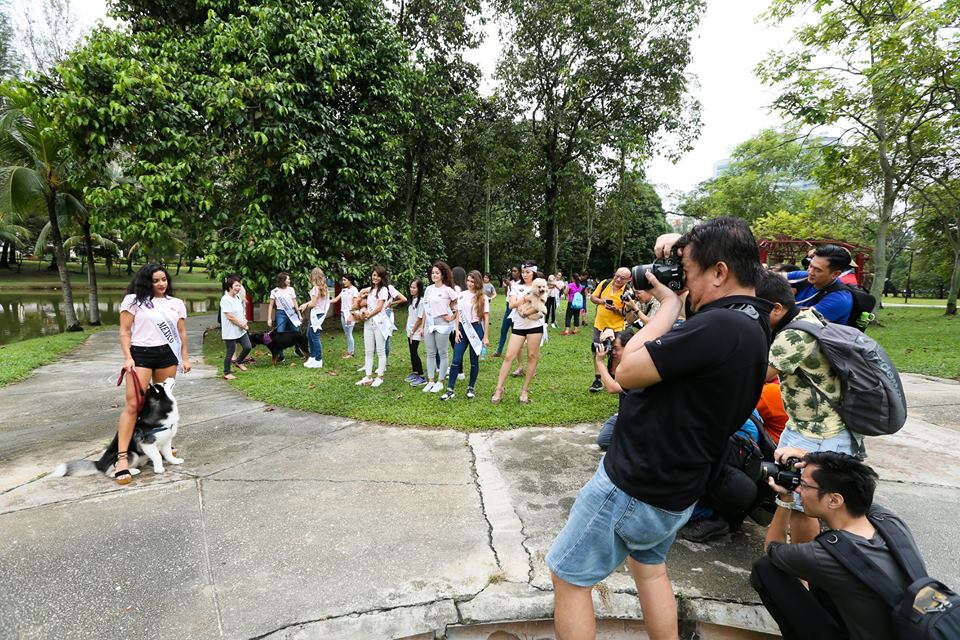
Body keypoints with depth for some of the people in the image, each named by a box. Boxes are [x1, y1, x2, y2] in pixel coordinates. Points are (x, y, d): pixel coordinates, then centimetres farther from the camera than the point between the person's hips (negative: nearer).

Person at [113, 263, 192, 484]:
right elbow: (124, 332, 1)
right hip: (140, 354, -3)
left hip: (168, 354, 3)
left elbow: (181, 333, 15)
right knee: (132, 404, -10)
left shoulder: (176, 303, 13)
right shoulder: (133, 300, 4)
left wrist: (185, 358, 11)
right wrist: (127, 357, -9)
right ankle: (122, 458, -10)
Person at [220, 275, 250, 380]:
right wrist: (242, 325, -13)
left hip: (241, 330, 8)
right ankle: (226, 373, 16)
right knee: (230, 352, 1)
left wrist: (244, 322, -4)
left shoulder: (237, 298, 9)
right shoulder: (225, 299, -17)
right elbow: (230, 317, -20)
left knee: (248, 347, 7)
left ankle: (238, 362, 33)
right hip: (230, 331, -8)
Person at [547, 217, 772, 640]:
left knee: (568, 578, 9)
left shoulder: (719, 326, -29)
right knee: (649, 566, 32)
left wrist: (669, 304, -15)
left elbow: (627, 372, -25)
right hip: (675, 489, 10)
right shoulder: (752, 324, 3)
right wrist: (684, 246, 6)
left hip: (634, 488, -10)